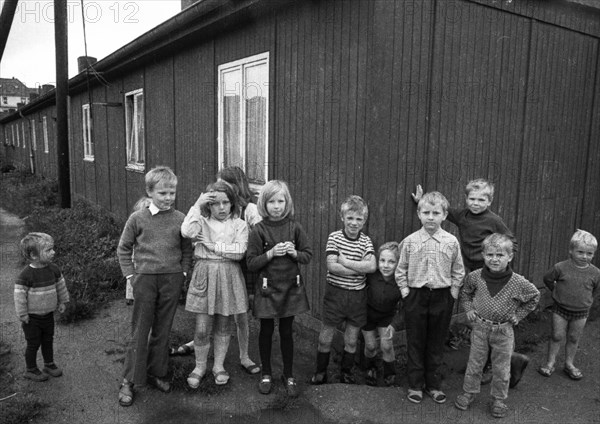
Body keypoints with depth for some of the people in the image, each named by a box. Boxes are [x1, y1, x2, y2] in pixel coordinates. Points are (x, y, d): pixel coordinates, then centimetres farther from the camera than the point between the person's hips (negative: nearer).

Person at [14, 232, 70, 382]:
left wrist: (62, 302, 14)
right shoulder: (26, 275, -24)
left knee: (48, 341, 19)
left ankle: (49, 364, 36)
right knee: (33, 344, 9)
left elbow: (61, 286, 9)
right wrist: (23, 315, -15)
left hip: (48, 314, 5)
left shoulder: (53, 269, -5)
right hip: (32, 317, -5)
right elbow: (19, 295, -19)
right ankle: (31, 370, 27)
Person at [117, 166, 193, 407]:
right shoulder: (137, 219, -2)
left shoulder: (180, 219, 0)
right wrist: (130, 274, -1)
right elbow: (123, 249, 6)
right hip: (145, 278, -1)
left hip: (172, 279, 2)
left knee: (162, 330, 13)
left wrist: (183, 273, 1)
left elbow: (187, 250, 10)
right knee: (139, 332, 5)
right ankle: (129, 380, 18)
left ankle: (156, 373, 29)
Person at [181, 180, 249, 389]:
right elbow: (187, 232, -21)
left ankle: (219, 366, 30)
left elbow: (239, 252, -12)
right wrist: (197, 204, -16)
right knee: (202, 328, 3)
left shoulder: (239, 225, 0)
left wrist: (212, 245, -12)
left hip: (229, 277, 0)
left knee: (224, 326, 12)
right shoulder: (202, 222, 1)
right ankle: (200, 366, 25)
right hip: (204, 276, 0)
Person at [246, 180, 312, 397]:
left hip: (291, 287, 1)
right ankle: (266, 374, 30)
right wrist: (271, 253, -21)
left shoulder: (294, 227, -2)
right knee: (266, 330, 11)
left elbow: (308, 255, 4)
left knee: (286, 331, 11)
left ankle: (288, 375, 27)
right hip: (267, 287, -1)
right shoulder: (259, 230, -8)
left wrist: (294, 252, -16)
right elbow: (251, 263, -8)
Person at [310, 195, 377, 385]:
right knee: (326, 337, 10)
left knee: (352, 339, 14)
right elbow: (332, 266, -17)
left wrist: (346, 262, -19)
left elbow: (372, 266, -15)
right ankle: (320, 371, 29)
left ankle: (346, 372, 34)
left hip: (357, 295, 2)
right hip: (335, 292, -2)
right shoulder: (334, 237, -7)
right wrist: (360, 268, -16)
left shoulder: (366, 241, -1)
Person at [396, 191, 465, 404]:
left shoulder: (451, 242, -4)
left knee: (436, 342, 12)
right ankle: (415, 385, 22)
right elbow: (401, 270, 3)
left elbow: (458, 271, 6)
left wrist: (453, 292, 0)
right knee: (415, 342, 8)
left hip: (442, 296, 1)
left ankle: (433, 384, 28)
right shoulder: (410, 241, -5)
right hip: (416, 296, 0)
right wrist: (404, 290, -2)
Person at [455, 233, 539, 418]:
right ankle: (468, 393, 32)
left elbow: (534, 297, 4)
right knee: (474, 363, 14)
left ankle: (498, 400, 31)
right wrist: (469, 309, -1)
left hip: (503, 331, -1)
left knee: (501, 368, 13)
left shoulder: (518, 282, -16)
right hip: (480, 327, 1)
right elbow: (465, 292, 10)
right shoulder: (475, 277, -12)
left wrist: (518, 315, 0)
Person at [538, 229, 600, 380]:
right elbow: (547, 279, 3)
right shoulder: (561, 268, -15)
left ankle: (569, 364, 28)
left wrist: (587, 300, 6)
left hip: (581, 312, 2)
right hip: (560, 308, -2)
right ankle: (550, 363, 17)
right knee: (557, 336, 5)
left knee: (574, 338, 12)